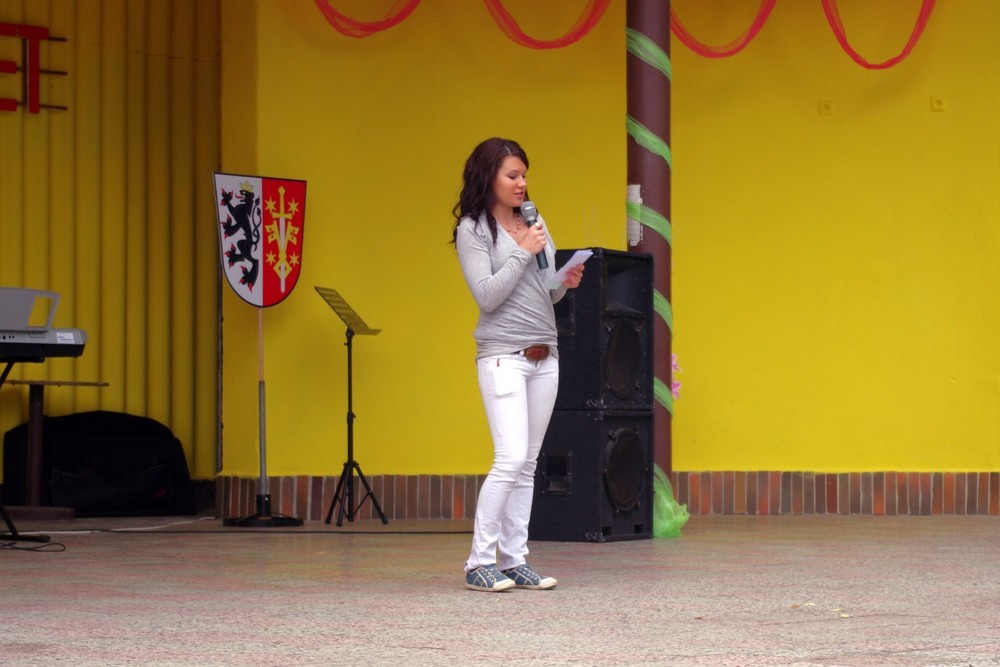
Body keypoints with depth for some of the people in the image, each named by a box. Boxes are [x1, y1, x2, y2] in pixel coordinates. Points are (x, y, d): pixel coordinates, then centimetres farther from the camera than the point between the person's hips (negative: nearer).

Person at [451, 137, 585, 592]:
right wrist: (524, 252, -12)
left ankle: (514, 560, 8)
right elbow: (487, 296, -13)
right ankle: (479, 564, -10)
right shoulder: (473, 229, -4)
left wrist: (566, 282, -3)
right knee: (511, 459, -15)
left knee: (528, 464, 5)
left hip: (545, 356, 7)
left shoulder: (534, 223, 14)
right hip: (503, 355, -7)